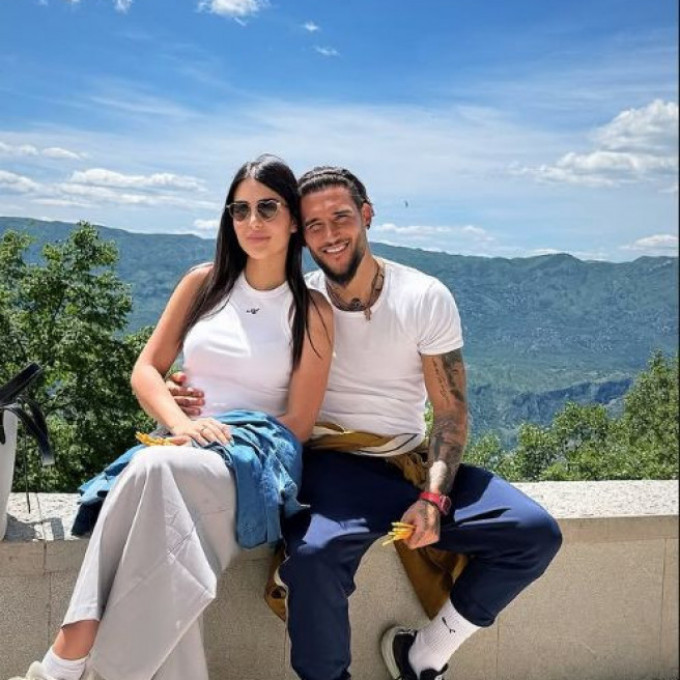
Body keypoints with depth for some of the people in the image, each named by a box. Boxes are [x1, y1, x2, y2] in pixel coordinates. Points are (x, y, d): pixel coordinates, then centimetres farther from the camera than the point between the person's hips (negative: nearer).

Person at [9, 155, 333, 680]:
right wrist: (182, 424, -12)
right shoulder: (204, 283, 12)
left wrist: (223, 438, -14)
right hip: (184, 456, 3)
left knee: (156, 470, -38)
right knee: (164, 564, -35)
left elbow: (297, 423, 1)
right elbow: (146, 370, 9)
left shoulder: (311, 311, 5)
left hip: (253, 466, -2)